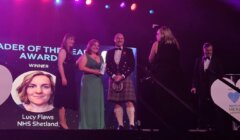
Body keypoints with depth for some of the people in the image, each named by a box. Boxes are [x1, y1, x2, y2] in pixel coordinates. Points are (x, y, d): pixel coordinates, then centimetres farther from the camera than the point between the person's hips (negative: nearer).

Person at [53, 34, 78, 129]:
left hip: (70, 79, 9)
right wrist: (63, 78, -25)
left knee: (66, 100, 9)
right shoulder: (63, 51, -6)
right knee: (63, 100, -10)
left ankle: (63, 121, 12)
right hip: (64, 78, -9)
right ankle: (62, 122, -11)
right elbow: (60, 64, -18)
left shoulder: (69, 52, 20)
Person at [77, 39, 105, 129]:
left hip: (98, 81, 6)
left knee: (98, 102, 4)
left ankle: (97, 124, 10)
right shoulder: (85, 56, -1)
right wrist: (94, 71, -17)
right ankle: (87, 125, -1)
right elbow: (81, 67, -12)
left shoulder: (100, 57, 16)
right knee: (89, 102, -6)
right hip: (88, 81, -6)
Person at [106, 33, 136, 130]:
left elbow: (132, 66, 0)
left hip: (126, 79, -2)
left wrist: (122, 76, -11)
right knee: (117, 103, -1)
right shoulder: (109, 52, 12)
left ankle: (132, 124, -16)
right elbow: (107, 67, 7)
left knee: (129, 102, -12)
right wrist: (113, 76, -10)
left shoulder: (128, 51, 7)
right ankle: (120, 125, 0)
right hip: (114, 79, 2)